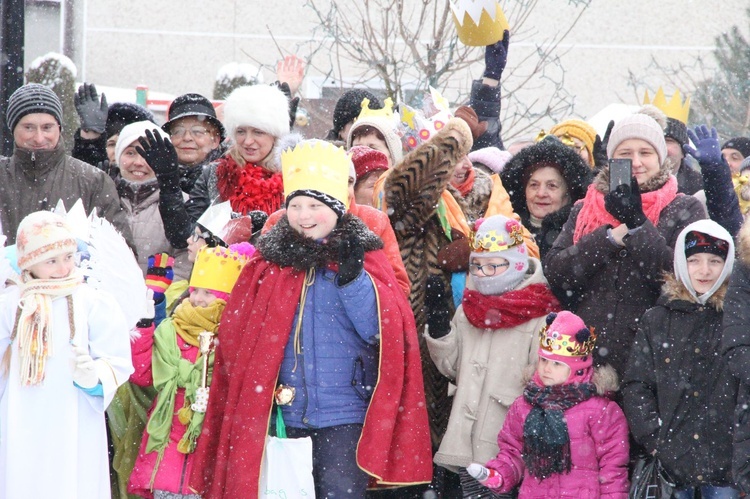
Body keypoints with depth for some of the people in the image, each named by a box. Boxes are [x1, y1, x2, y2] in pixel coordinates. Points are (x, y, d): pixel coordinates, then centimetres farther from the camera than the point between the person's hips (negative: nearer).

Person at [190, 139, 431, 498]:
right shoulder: (269, 261, 8)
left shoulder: (363, 259, 1)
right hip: (284, 414, 3)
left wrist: (352, 278, -19)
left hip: (344, 414, -3)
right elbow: (235, 336, 12)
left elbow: (383, 332, -9)